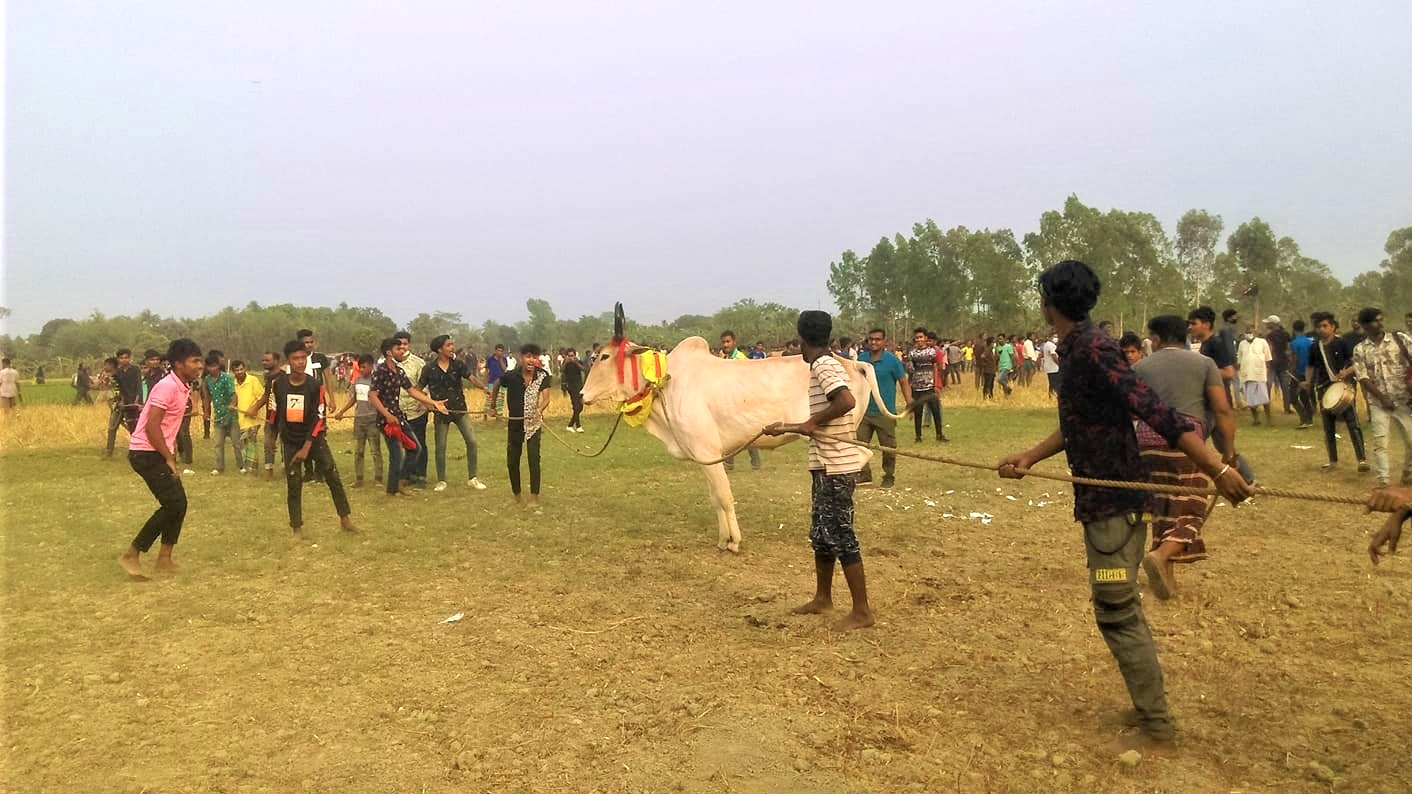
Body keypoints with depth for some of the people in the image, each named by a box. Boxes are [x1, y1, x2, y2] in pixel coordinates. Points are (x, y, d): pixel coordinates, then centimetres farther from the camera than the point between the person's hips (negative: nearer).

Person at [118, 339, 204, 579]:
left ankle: (165, 560, 18)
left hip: (160, 453, 9)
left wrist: (171, 456, 14)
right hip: (146, 453, -9)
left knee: (178, 504, 9)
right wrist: (169, 459, -17)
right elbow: (151, 427, -23)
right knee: (173, 504, -10)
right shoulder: (168, 386, -20)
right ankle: (131, 555, 0)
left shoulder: (182, 388, 10)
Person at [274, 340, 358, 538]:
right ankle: (296, 527, 14)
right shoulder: (279, 384, -6)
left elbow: (319, 418, -14)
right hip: (290, 442, 2)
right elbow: (276, 411, 11)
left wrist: (306, 447, -17)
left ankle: (345, 519, 6)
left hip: (314, 439, -1)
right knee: (293, 485, 2)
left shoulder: (316, 385, -14)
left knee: (333, 478, -5)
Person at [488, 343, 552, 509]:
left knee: (534, 458, -12)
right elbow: (497, 385, 7)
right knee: (512, 460, 8)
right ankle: (516, 493, 30)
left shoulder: (543, 376, -13)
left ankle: (534, 497, -6)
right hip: (514, 424, 1)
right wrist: (493, 406, 13)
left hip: (533, 423, -1)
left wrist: (540, 410, -44)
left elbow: (546, 397, -23)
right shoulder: (511, 376, -13)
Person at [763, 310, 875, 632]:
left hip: (836, 466, -10)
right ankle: (823, 598, 31)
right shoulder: (822, 366, 16)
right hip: (825, 464, 10)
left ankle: (862, 611, 3)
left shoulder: (824, 366, -14)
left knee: (839, 535, -5)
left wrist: (812, 422, -20)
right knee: (821, 533, 18)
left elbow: (847, 401, -31)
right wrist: (786, 428, 29)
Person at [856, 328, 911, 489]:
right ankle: (864, 474, 20)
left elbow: (904, 382, -4)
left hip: (885, 412, -4)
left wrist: (910, 404, -13)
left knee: (888, 446, 4)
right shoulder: (862, 358, 4)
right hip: (864, 410, 4)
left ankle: (889, 477, 19)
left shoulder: (892, 360, -7)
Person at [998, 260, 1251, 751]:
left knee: (1116, 613, 0)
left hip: (1113, 501, -10)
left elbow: (1154, 411, -28)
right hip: (1102, 498, 10)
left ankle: (1156, 726, 13)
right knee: (1120, 610, 19)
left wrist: (1218, 469, -31)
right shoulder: (1076, 349, 10)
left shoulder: (1090, 348, -19)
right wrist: (1028, 458, 14)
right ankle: (1150, 707, 32)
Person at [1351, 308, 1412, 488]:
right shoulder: (1360, 350, -1)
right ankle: (1382, 480, 3)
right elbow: (1363, 378, -5)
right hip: (1378, 402, -1)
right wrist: (1382, 398, -12)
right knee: (1380, 442, -4)